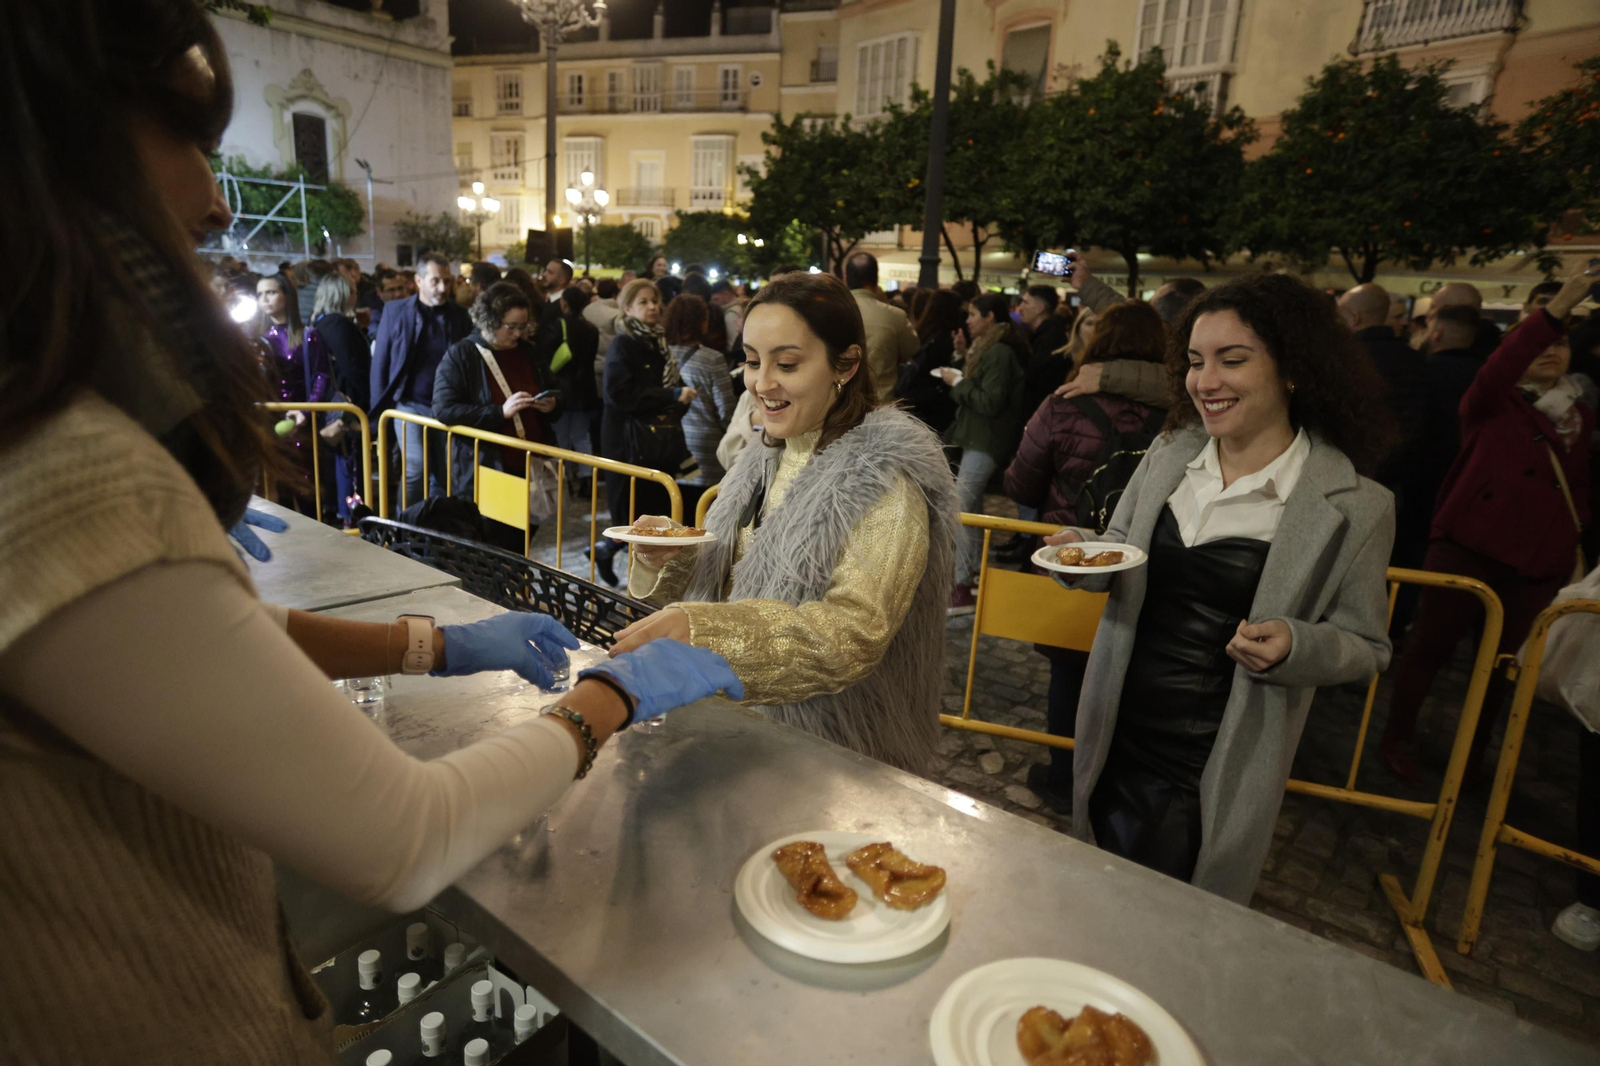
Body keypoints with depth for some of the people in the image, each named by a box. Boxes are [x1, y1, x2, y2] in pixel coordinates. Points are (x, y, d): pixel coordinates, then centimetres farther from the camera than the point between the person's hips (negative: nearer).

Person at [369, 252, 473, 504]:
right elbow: (380, 362, 1)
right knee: (415, 468, -10)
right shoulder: (395, 311, -2)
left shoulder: (460, 314, 4)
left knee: (443, 473, 8)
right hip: (410, 404, -2)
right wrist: (380, 407, -2)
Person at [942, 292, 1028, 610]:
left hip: (986, 441, -11)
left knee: (960, 508, -17)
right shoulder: (987, 348, 15)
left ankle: (962, 587, -17)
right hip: (977, 437, 11)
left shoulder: (1000, 352, -16)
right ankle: (975, 568, 32)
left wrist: (958, 381, -13)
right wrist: (965, 356, 9)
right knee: (971, 503, 19)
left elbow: (991, 402, -21)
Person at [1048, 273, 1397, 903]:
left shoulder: (1353, 507, -12)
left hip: (1213, 773, -4)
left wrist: (1294, 646, -25)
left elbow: (1365, 645, -4)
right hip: (1116, 736, 4)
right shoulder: (1170, 453, -1)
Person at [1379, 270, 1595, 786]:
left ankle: (1474, 752, 27)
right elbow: (1497, 368, -23)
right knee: (1432, 643, -1)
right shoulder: (1491, 405, -1)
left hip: (1541, 557, 5)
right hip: (1470, 543, -5)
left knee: (1500, 657, 12)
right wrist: (1557, 307, -31)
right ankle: (1396, 738, 13)